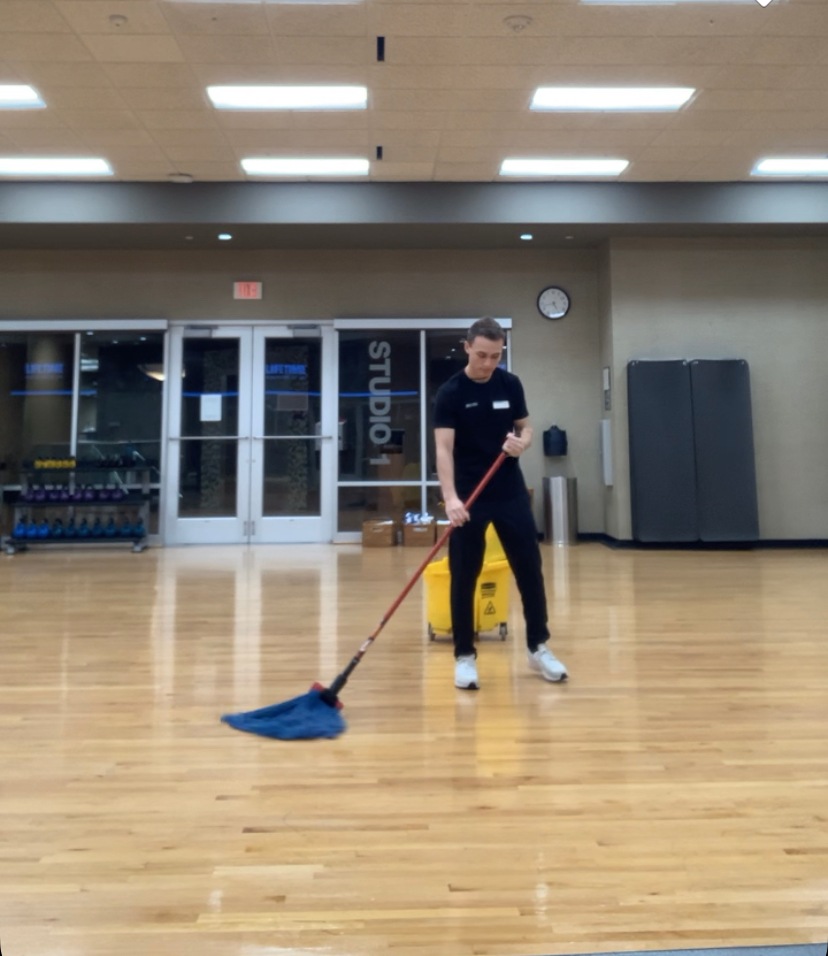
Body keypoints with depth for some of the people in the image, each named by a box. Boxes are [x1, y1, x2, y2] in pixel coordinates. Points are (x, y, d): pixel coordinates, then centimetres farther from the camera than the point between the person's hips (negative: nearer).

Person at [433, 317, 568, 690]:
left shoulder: (511, 384, 2)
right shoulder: (450, 392, -11)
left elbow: (525, 427, 12)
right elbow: (444, 448, -19)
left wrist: (522, 442, -13)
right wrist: (450, 498, -33)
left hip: (511, 493, 4)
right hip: (469, 498, -4)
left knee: (530, 570, 8)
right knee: (463, 577, 1)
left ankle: (538, 648, 24)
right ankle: (465, 656, 15)